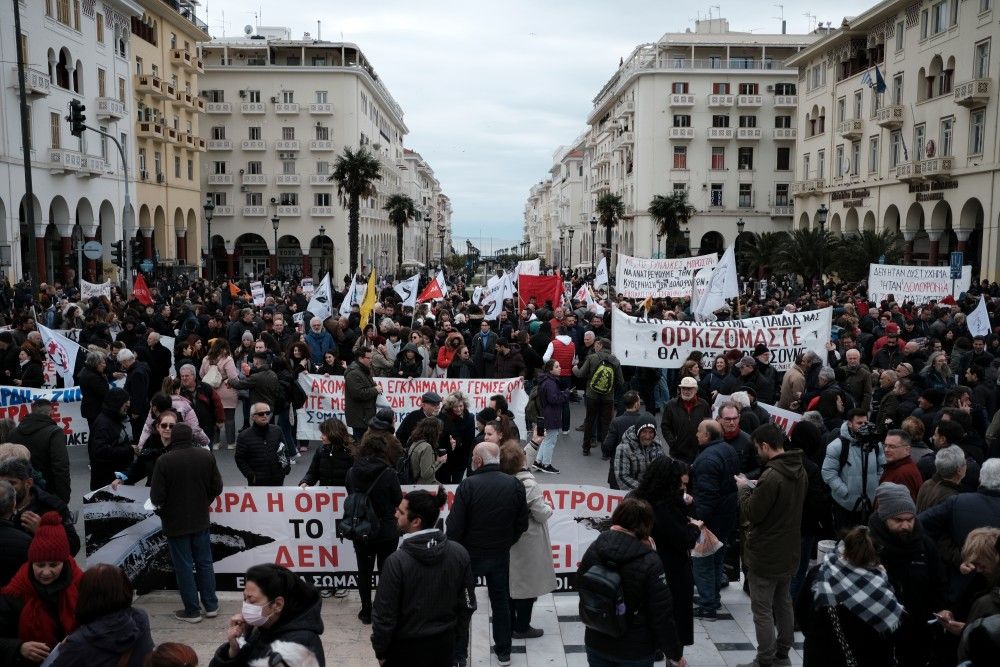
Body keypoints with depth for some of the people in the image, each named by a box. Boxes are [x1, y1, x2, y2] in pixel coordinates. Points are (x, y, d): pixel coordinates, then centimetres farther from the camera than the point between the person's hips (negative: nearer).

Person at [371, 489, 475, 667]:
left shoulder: (397, 561, -25)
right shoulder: (459, 553, -12)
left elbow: (384, 614, -17)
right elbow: (467, 604, -2)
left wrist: (380, 650, -1)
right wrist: (451, 633, 14)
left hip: (407, 649, -3)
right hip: (444, 645, 4)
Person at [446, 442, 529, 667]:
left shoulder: (468, 485, -20)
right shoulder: (515, 485, -8)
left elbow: (455, 526, -17)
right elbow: (522, 524, -1)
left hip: (470, 555, -3)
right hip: (500, 555, 3)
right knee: (501, 602, 18)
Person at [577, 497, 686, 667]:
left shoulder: (593, 549, -8)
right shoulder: (649, 562, -20)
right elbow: (662, 614, -17)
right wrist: (675, 653, -5)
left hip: (596, 644, 4)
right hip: (636, 651, -3)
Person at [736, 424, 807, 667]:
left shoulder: (772, 476, -27)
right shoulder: (800, 471, 2)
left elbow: (750, 514, -21)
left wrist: (744, 488, -5)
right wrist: (754, 488, 9)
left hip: (764, 556, -9)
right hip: (789, 553, 9)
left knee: (762, 611, 3)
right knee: (784, 604, 20)